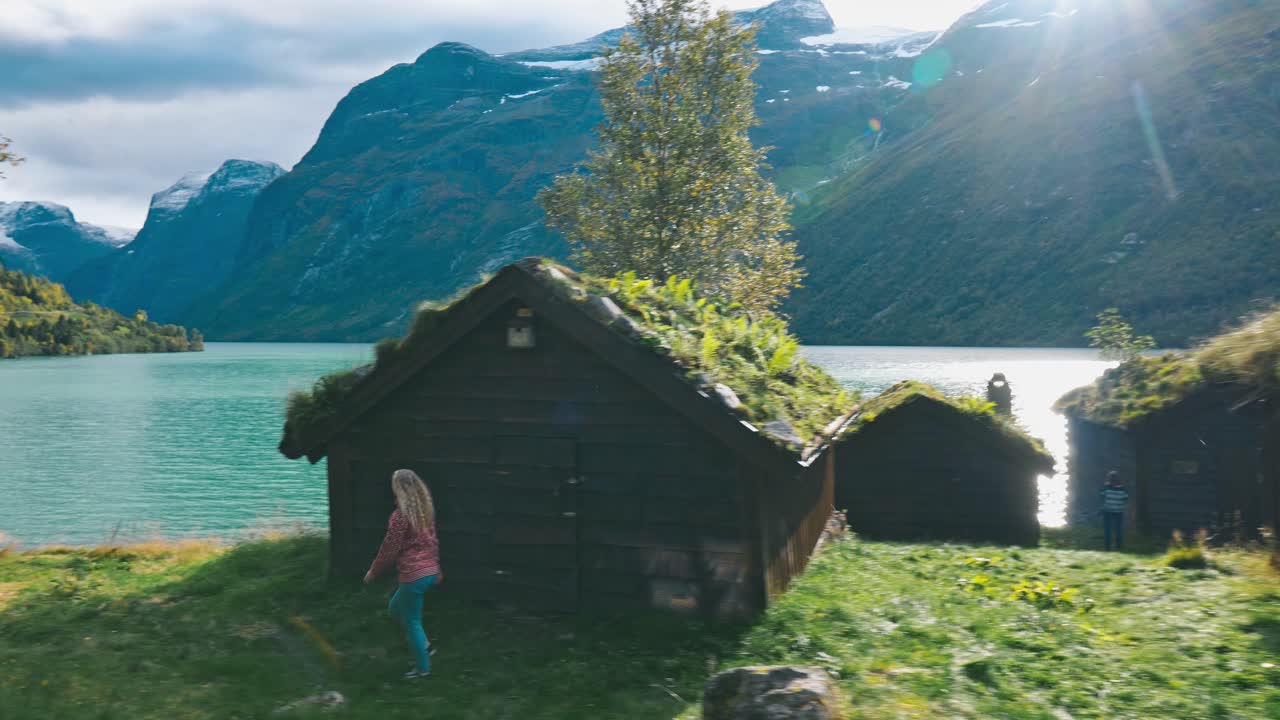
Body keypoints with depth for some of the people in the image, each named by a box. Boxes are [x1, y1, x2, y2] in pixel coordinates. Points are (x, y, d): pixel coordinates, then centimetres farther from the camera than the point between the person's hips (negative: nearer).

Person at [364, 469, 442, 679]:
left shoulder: (400, 515, -17)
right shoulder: (426, 510, 6)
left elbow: (390, 548, -13)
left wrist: (373, 571, 1)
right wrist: (436, 567, 26)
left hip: (414, 575, -8)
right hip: (430, 571, 8)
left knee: (412, 622, 8)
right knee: (395, 608, 25)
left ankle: (423, 667, 18)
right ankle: (424, 646, 24)